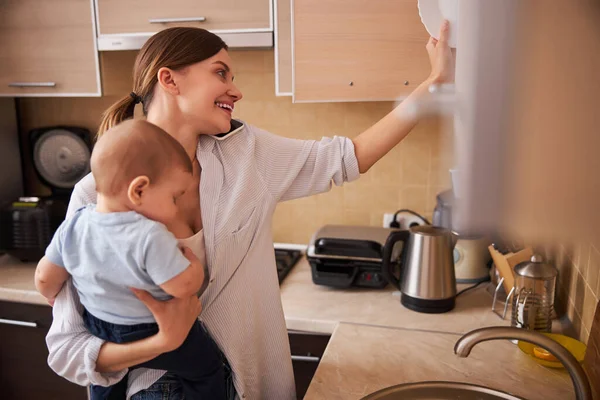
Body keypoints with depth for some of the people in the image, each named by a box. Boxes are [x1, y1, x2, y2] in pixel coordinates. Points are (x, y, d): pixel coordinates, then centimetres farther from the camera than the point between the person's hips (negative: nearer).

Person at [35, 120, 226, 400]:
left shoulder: (73, 226, -13)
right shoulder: (151, 237, -33)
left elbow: (45, 279, -3)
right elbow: (185, 286, -30)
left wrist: (53, 296, 20)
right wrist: (193, 260, -10)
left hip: (98, 333, 6)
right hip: (154, 337, -6)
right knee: (206, 369, 17)